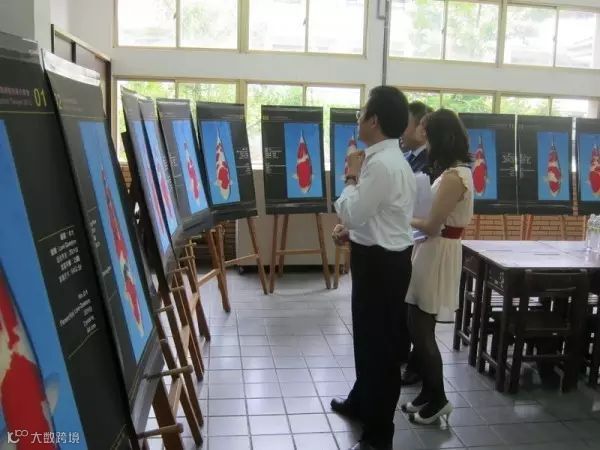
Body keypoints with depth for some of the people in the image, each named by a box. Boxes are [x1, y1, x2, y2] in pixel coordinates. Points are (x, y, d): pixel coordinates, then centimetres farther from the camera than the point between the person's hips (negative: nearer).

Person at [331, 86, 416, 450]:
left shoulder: (380, 163, -23)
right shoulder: (394, 159, 11)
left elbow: (354, 214, -20)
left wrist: (352, 177, -7)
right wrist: (351, 230, 10)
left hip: (380, 263, -11)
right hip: (385, 257, 11)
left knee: (379, 343, 1)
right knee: (370, 336, 24)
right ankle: (362, 402, 44)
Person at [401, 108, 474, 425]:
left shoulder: (452, 177, -20)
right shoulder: (458, 171, 11)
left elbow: (432, 226, -19)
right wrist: (414, 219, 4)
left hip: (438, 254, -9)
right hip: (433, 252, 9)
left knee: (421, 331, 1)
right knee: (419, 329, 15)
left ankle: (438, 400, 16)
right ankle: (429, 393, 27)